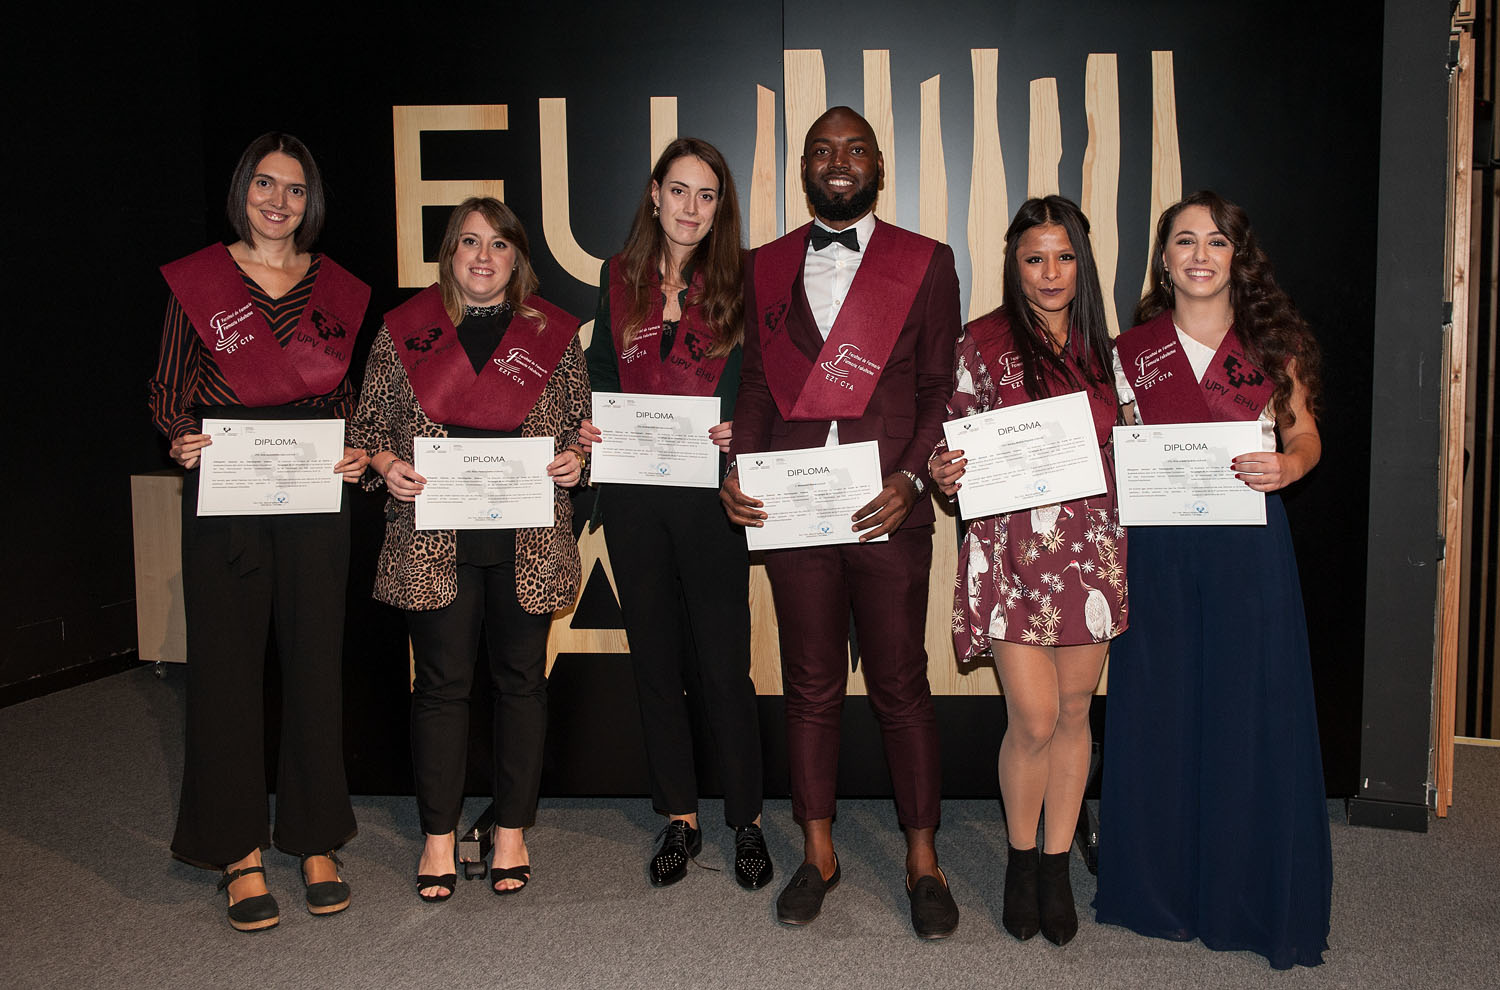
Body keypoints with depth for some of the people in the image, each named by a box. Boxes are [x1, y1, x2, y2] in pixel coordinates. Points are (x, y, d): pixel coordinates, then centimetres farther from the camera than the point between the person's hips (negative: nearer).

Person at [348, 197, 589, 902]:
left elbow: (584, 422, 14)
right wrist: (387, 464, -7)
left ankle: (512, 830, 22)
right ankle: (438, 836, 19)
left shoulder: (552, 332, 8)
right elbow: (368, 421, 12)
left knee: (521, 678, 7)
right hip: (434, 538, 0)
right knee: (440, 682, 4)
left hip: (527, 540, 1)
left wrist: (576, 459, -6)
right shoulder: (405, 328, 7)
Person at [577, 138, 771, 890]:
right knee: (655, 658, 10)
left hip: (709, 495, -3)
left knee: (723, 664, 0)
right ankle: (679, 819, 24)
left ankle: (747, 821, 17)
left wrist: (738, 432, -19)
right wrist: (587, 429, -4)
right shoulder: (620, 279, 9)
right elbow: (601, 376, 15)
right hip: (633, 497, 3)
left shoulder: (737, 286, 1)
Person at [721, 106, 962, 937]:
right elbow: (757, 383, 13)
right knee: (810, 686, 11)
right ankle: (818, 853, 26)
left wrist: (909, 479, -12)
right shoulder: (765, 267, 14)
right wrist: (738, 472, -3)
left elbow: (942, 389, 2)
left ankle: (922, 860, 21)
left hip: (887, 511, -2)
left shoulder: (926, 262, 6)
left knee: (901, 686, 6)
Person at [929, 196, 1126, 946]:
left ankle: (1056, 865, 24)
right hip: (1012, 547, -4)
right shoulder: (983, 342, -1)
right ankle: (1021, 860, 20)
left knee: (1074, 713, 9)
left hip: (1090, 543, 4)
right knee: (1035, 719, -5)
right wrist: (943, 472, -18)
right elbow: (957, 437, 1)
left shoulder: (1100, 347, 11)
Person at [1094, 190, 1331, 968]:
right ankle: (1164, 885, 22)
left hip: (1249, 545, -1)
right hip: (1158, 547, 1)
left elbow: (1304, 434, 7)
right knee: (1159, 709, 6)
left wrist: (1288, 464, -13)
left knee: (1251, 710, 1)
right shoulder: (1133, 350, 6)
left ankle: (1253, 896, 17)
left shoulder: (1273, 340, 5)